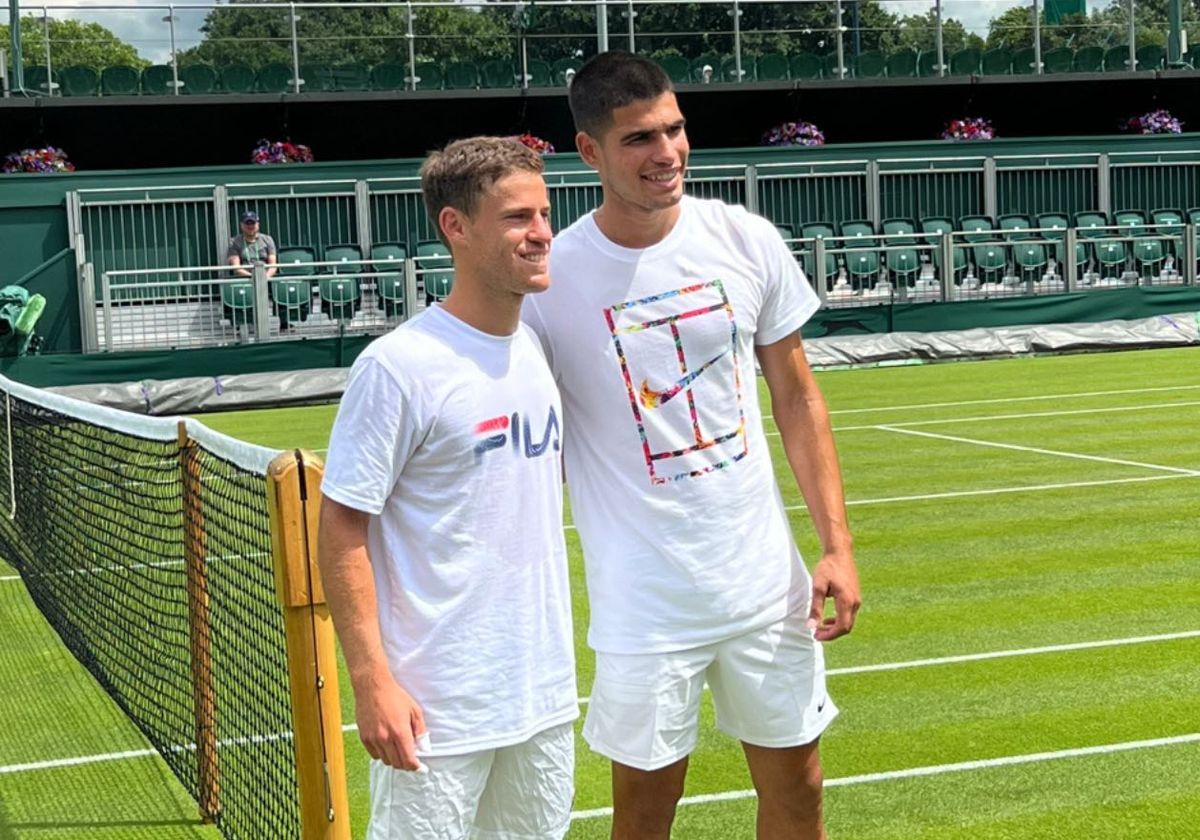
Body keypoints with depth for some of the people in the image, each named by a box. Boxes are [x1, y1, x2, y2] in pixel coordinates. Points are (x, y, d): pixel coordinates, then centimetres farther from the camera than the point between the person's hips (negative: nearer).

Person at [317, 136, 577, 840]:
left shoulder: (541, 350, 7)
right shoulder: (398, 366, -14)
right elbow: (342, 531, -12)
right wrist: (371, 679, -18)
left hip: (547, 696, 7)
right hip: (437, 711, -7)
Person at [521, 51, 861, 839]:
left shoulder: (747, 240, -3)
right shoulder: (550, 276, -12)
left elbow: (797, 397, 5)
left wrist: (838, 545, -1)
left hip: (768, 585, 3)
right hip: (643, 606, -3)